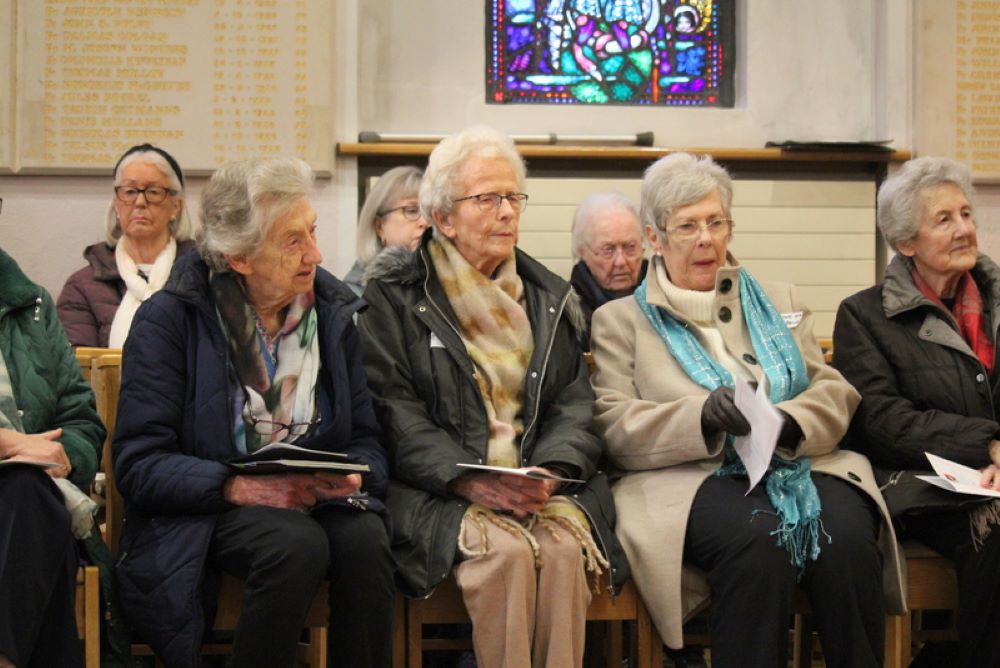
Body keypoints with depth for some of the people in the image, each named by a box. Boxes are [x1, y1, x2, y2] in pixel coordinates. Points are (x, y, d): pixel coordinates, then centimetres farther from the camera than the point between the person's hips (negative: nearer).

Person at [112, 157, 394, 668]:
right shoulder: (169, 319, -5)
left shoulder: (333, 312, 8)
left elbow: (366, 440, 10)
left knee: (365, 540, -29)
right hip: (202, 510, -4)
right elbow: (138, 464, -10)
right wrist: (239, 488, -23)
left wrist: (351, 476, -14)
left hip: (316, 498, 4)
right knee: (296, 544, -34)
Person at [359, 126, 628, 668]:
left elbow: (575, 405, 11)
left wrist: (550, 471, -11)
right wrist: (471, 481, -16)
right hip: (440, 494, -3)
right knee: (506, 552, -32)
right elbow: (394, 412, -3)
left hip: (546, 487, 3)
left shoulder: (551, 298, 19)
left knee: (564, 548, -29)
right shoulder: (395, 294, 7)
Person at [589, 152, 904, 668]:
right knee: (759, 540, -36)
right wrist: (703, 416, -17)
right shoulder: (619, 320, 16)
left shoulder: (778, 302, 25)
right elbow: (614, 428, 2)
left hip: (796, 465, 3)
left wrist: (787, 423, -10)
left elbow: (835, 392, 14)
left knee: (848, 538, -30)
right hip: (691, 481, -3)